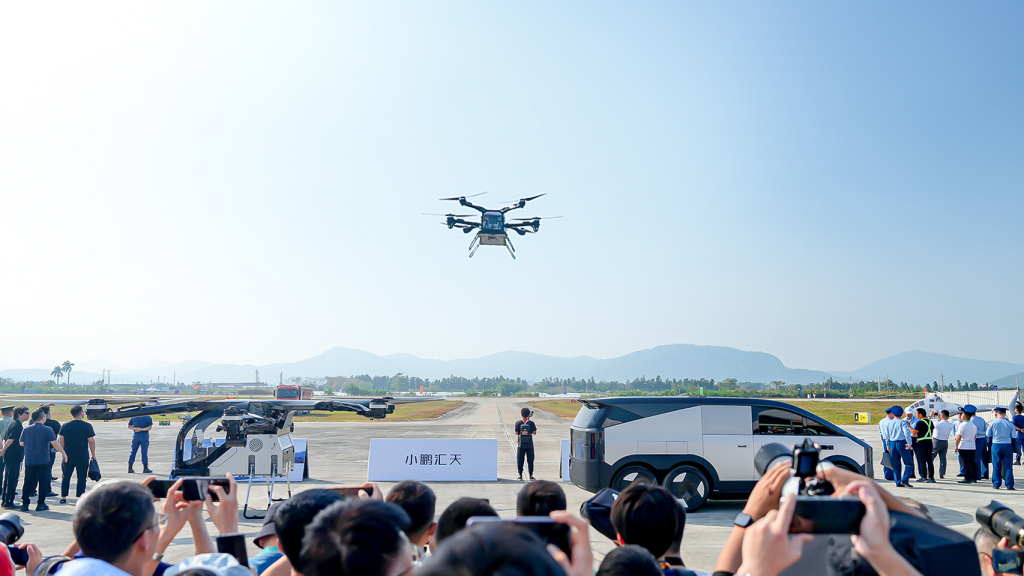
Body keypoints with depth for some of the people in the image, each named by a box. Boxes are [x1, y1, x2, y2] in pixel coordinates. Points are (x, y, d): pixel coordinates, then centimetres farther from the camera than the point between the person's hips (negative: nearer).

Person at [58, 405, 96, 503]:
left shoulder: (65, 425, 3)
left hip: (68, 456, 3)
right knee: (81, 477, 4)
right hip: (82, 456, -3)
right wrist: (93, 455, 4)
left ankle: (63, 497, 15)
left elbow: (61, 440, 4)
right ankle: (80, 497, 4)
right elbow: (91, 441, -6)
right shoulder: (87, 426, -7)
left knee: (66, 476, 13)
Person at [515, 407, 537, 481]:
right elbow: (534, 433, -3)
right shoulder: (531, 423, -7)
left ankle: (520, 475, 8)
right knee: (530, 460, 8)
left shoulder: (518, 423, -6)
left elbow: (516, 433, -2)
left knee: (520, 460, 8)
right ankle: (531, 475, 9)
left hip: (521, 444, 0)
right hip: (529, 444, 0)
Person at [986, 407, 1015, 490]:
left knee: (996, 466, 6)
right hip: (1008, 446, 0)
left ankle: (996, 484, 10)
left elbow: (988, 435, 3)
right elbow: (1013, 437, 0)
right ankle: (1009, 485, 6)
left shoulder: (992, 423, -3)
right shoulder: (1010, 424, -2)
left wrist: (989, 443, 19)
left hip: (996, 446, 0)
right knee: (1008, 466, 4)